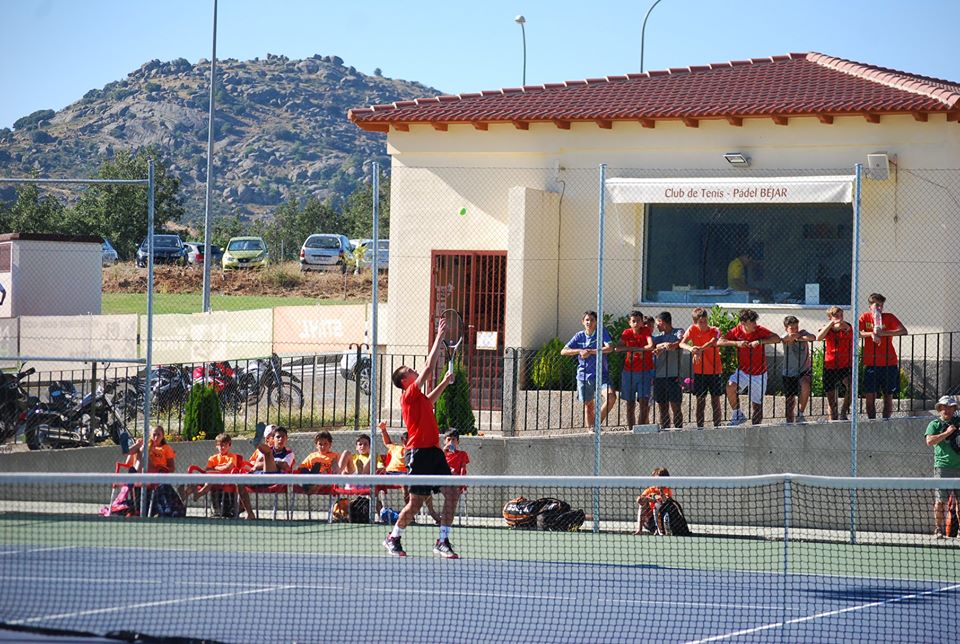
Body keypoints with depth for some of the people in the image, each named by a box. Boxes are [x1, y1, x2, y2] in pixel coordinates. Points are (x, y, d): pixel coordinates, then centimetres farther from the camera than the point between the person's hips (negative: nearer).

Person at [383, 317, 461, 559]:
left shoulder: (419, 397, 19)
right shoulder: (409, 394, -7)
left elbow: (430, 400, 46)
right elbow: (428, 368, -13)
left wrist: (445, 382, 40)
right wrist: (439, 337, -11)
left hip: (433, 451, 9)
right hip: (419, 452, -9)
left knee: (452, 493, -2)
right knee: (416, 501, -3)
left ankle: (443, 542, 2)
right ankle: (393, 538, 17)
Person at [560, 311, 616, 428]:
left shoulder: (602, 333, -1)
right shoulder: (579, 336, 6)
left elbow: (609, 348, -17)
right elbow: (563, 351, 0)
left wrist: (590, 352, -20)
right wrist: (579, 351, -16)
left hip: (601, 375, -2)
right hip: (584, 375, 2)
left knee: (611, 397, -24)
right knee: (588, 406, 8)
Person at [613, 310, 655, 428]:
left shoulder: (646, 331, -3)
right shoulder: (627, 332, 1)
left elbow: (651, 346, -20)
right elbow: (617, 348, -13)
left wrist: (633, 349, -16)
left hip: (645, 372, -2)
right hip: (629, 372, 2)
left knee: (644, 402, -11)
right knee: (630, 404, 5)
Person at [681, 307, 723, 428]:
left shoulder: (714, 331, -7)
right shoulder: (693, 329, -4)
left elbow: (713, 342, -29)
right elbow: (682, 344, -16)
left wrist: (699, 350, -48)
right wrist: (690, 348, -40)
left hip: (715, 371, 0)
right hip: (699, 371, 0)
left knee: (716, 400, 4)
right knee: (700, 401, 3)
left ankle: (717, 427, 11)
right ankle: (700, 428, 7)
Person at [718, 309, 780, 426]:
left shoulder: (760, 330, -10)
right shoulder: (736, 331, -7)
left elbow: (777, 338, -19)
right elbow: (719, 342, -12)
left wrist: (760, 341, -31)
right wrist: (736, 343, -27)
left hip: (759, 374, 0)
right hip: (743, 371, 0)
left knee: (757, 404, 5)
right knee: (730, 386, -28)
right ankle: (738, 415, -11)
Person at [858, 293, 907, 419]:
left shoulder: (889, 317, 0)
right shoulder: (865, 317, 4)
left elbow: (903, 331, -14)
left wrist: (882, 333, -22)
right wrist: (871, 334, -24)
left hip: (889, 363, 0)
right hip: (870, 363, 0)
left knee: (888, 396, 5)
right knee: (869, 396, -4)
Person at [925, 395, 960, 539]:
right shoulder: (935, 424, 4)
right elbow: (929, 441, -11)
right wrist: (947, 432, -14)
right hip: (942, 467, -3)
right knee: (940, 500, -4)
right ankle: (938, 529, 3)